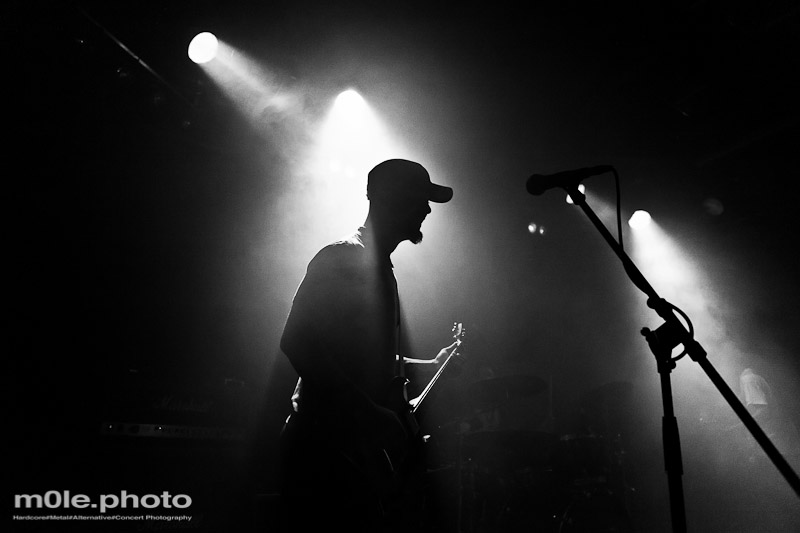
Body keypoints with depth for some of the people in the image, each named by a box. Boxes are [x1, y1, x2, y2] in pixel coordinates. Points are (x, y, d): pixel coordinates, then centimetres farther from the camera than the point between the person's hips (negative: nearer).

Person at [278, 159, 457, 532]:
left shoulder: (382, 269, 17)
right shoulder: (339, 259, -12)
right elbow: (295, 342, -22)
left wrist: (431, 364, 20)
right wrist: (368, 413, -24)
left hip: (362, 445, 9)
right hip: (324, 442, -9)